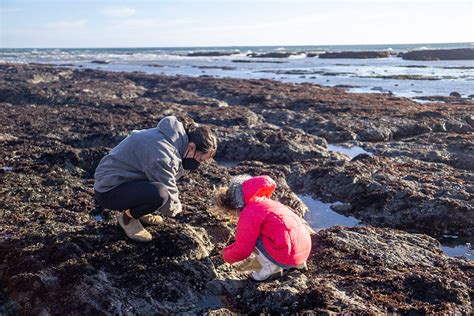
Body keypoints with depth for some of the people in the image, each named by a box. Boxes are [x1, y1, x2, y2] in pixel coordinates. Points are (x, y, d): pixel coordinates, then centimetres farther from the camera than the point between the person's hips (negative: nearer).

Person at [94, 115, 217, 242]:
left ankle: (137, 210, 13)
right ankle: (127, 217, -4)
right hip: (108, 190, -10)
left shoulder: (178, 137, -2)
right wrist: (176, 207, -4)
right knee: (159, 193, -33)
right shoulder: (161, 155, -31)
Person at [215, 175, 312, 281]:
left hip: (288, 257, -9)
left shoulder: (249, 214, -12)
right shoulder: (265, 202, 15)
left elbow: (241, 251, -7)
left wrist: (226, 255, 14)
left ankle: (271, 266, 4)